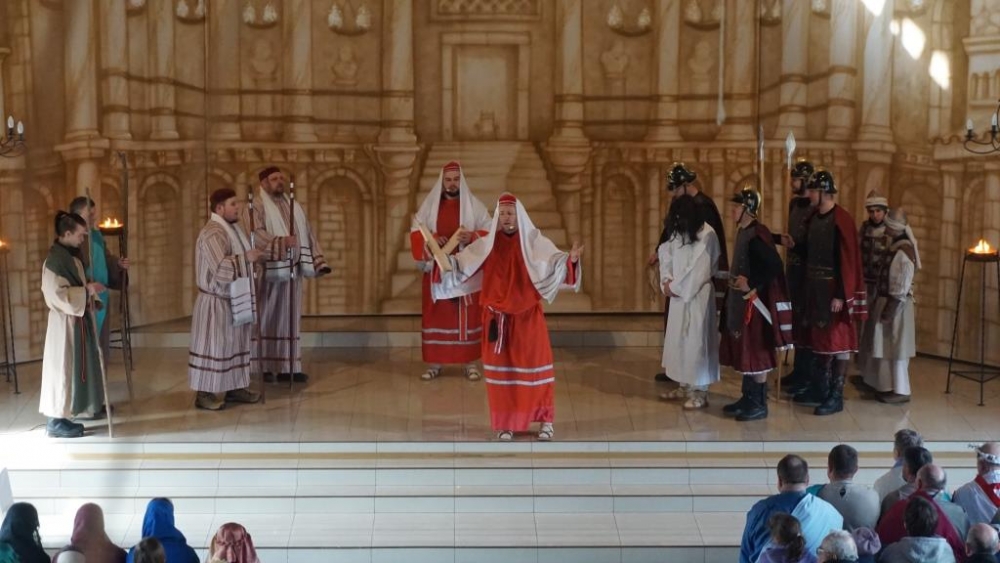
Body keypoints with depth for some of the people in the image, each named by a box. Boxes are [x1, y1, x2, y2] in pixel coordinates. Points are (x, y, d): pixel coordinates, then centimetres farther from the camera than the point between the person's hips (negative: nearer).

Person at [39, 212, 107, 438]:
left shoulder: (72, 255, 9)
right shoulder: (54, 260, -20)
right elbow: (58, 294, -25)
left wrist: (90, 290, 7)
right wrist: (88, 290, -22)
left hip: (80, 319, 10)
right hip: (66, 323, -10)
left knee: (84, 363, 19)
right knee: (64, 368, -4)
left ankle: (88, 406, 32)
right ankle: (56, 421, 2)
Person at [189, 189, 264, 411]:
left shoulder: (232, 228, 10)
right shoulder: (212, 234, -20)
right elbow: (221, 267, -31)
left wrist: (251, 257, 4)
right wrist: (246, 258, -23)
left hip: (233, 299, 9)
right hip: (217, 301, -9)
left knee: (234, 343, 13)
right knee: (214, 345, -3)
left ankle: (234, 387, 22)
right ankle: (204, 393, 3)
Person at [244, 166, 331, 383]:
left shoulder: (295, 205, 18)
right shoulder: (256, 208, -3)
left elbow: (308, 234, 18)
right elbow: (256, 234, -19)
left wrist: (318, 261, 9)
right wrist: (280, 241, -33)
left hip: (293, 269, 6)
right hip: (270, 270, -6)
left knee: (291, 318, 7)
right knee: (268, 318, -2)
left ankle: (288, 367, 10)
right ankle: (264, 367, 4)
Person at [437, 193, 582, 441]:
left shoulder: (534, 241, -4)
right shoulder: (487, 244, 3)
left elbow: (553, 260, -17)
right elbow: (462, 262, 0)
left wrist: (570, 259, -37)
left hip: (527, 314, -2)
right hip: (497, 315, 2)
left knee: (534, 364, 2)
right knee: (501, 367, 6)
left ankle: (545, 420, 15)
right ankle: (506, 423, 16)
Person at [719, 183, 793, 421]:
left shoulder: (757, 234, -18)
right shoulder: (744, 232, 10)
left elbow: (774, 265, -25)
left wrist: (753, 286, -20)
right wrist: (735, 280, 6)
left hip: (754, 301, -10)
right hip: (740, 300, 10)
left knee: (756, 352, -2)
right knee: (744, 351, 14)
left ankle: (759, 404, 5)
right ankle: (748, 398, 22)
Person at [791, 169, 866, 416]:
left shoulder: (841, 220, -17)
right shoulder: (814, 217, 8)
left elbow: (847, 260, -19)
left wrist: (840, 294, -21)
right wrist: (794, 245, 2)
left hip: (833, 289, -8)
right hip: (815, 286, 8)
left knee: (837, 339, -1)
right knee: (817, 337, 15)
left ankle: (836, 396, 5)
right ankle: (819, 388, 26)